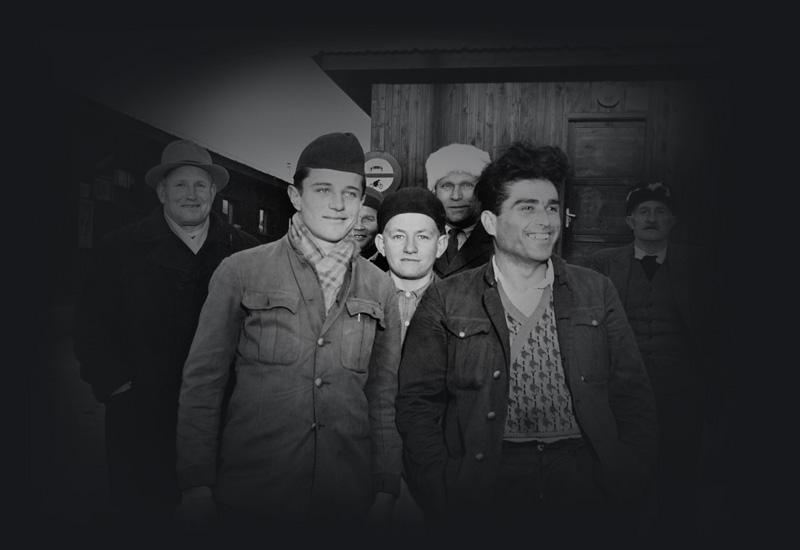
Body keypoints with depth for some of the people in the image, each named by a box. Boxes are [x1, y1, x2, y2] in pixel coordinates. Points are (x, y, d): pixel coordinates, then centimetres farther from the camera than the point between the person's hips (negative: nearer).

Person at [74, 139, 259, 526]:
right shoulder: (121, 249, 2)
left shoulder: (244, 250, 3)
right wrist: (117, 384, -6)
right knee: (142, 513, 11)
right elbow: (92, 325, 1)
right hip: (142, 418, -1)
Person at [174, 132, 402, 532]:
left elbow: (383, 397, 10)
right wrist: (197, 486, -3)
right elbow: (202, 383, 0)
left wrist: (385, 490, 6)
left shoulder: (379, 288, 6)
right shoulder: (240, 271, -3)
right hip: (250, 491, -2)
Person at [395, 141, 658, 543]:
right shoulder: (446, 300, 4)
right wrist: (444, 494, -7)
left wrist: (626, 487, 0)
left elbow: (633, 397, 11)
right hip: (484, 476, -2)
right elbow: (417, 403, 3)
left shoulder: (597, 292, 12)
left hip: (584, 475, 2)